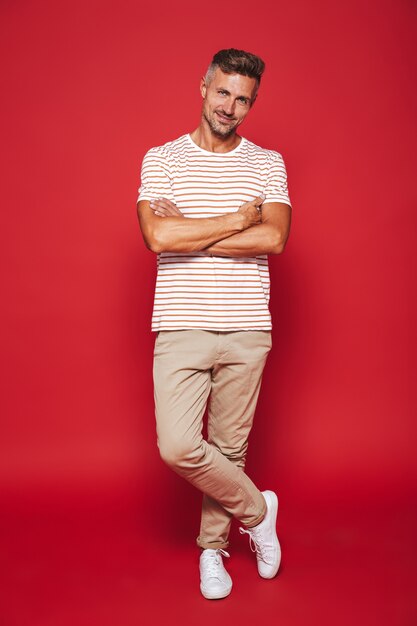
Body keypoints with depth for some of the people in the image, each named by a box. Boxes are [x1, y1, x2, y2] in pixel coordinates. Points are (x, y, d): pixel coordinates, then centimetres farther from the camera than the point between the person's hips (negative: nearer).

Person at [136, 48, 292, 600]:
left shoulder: (268, 163, 9)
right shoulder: (162, 159, 5)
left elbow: (274, 239, -8)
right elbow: (157, 236, -11)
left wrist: (190, 234, -10)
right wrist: (238, 218, -8)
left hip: (247, 330, 1)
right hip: (181, 326, -1)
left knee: (230, 447, 9)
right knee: (178, 447, -11)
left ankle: (212, 546, 33)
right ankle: (256, 509, 16)